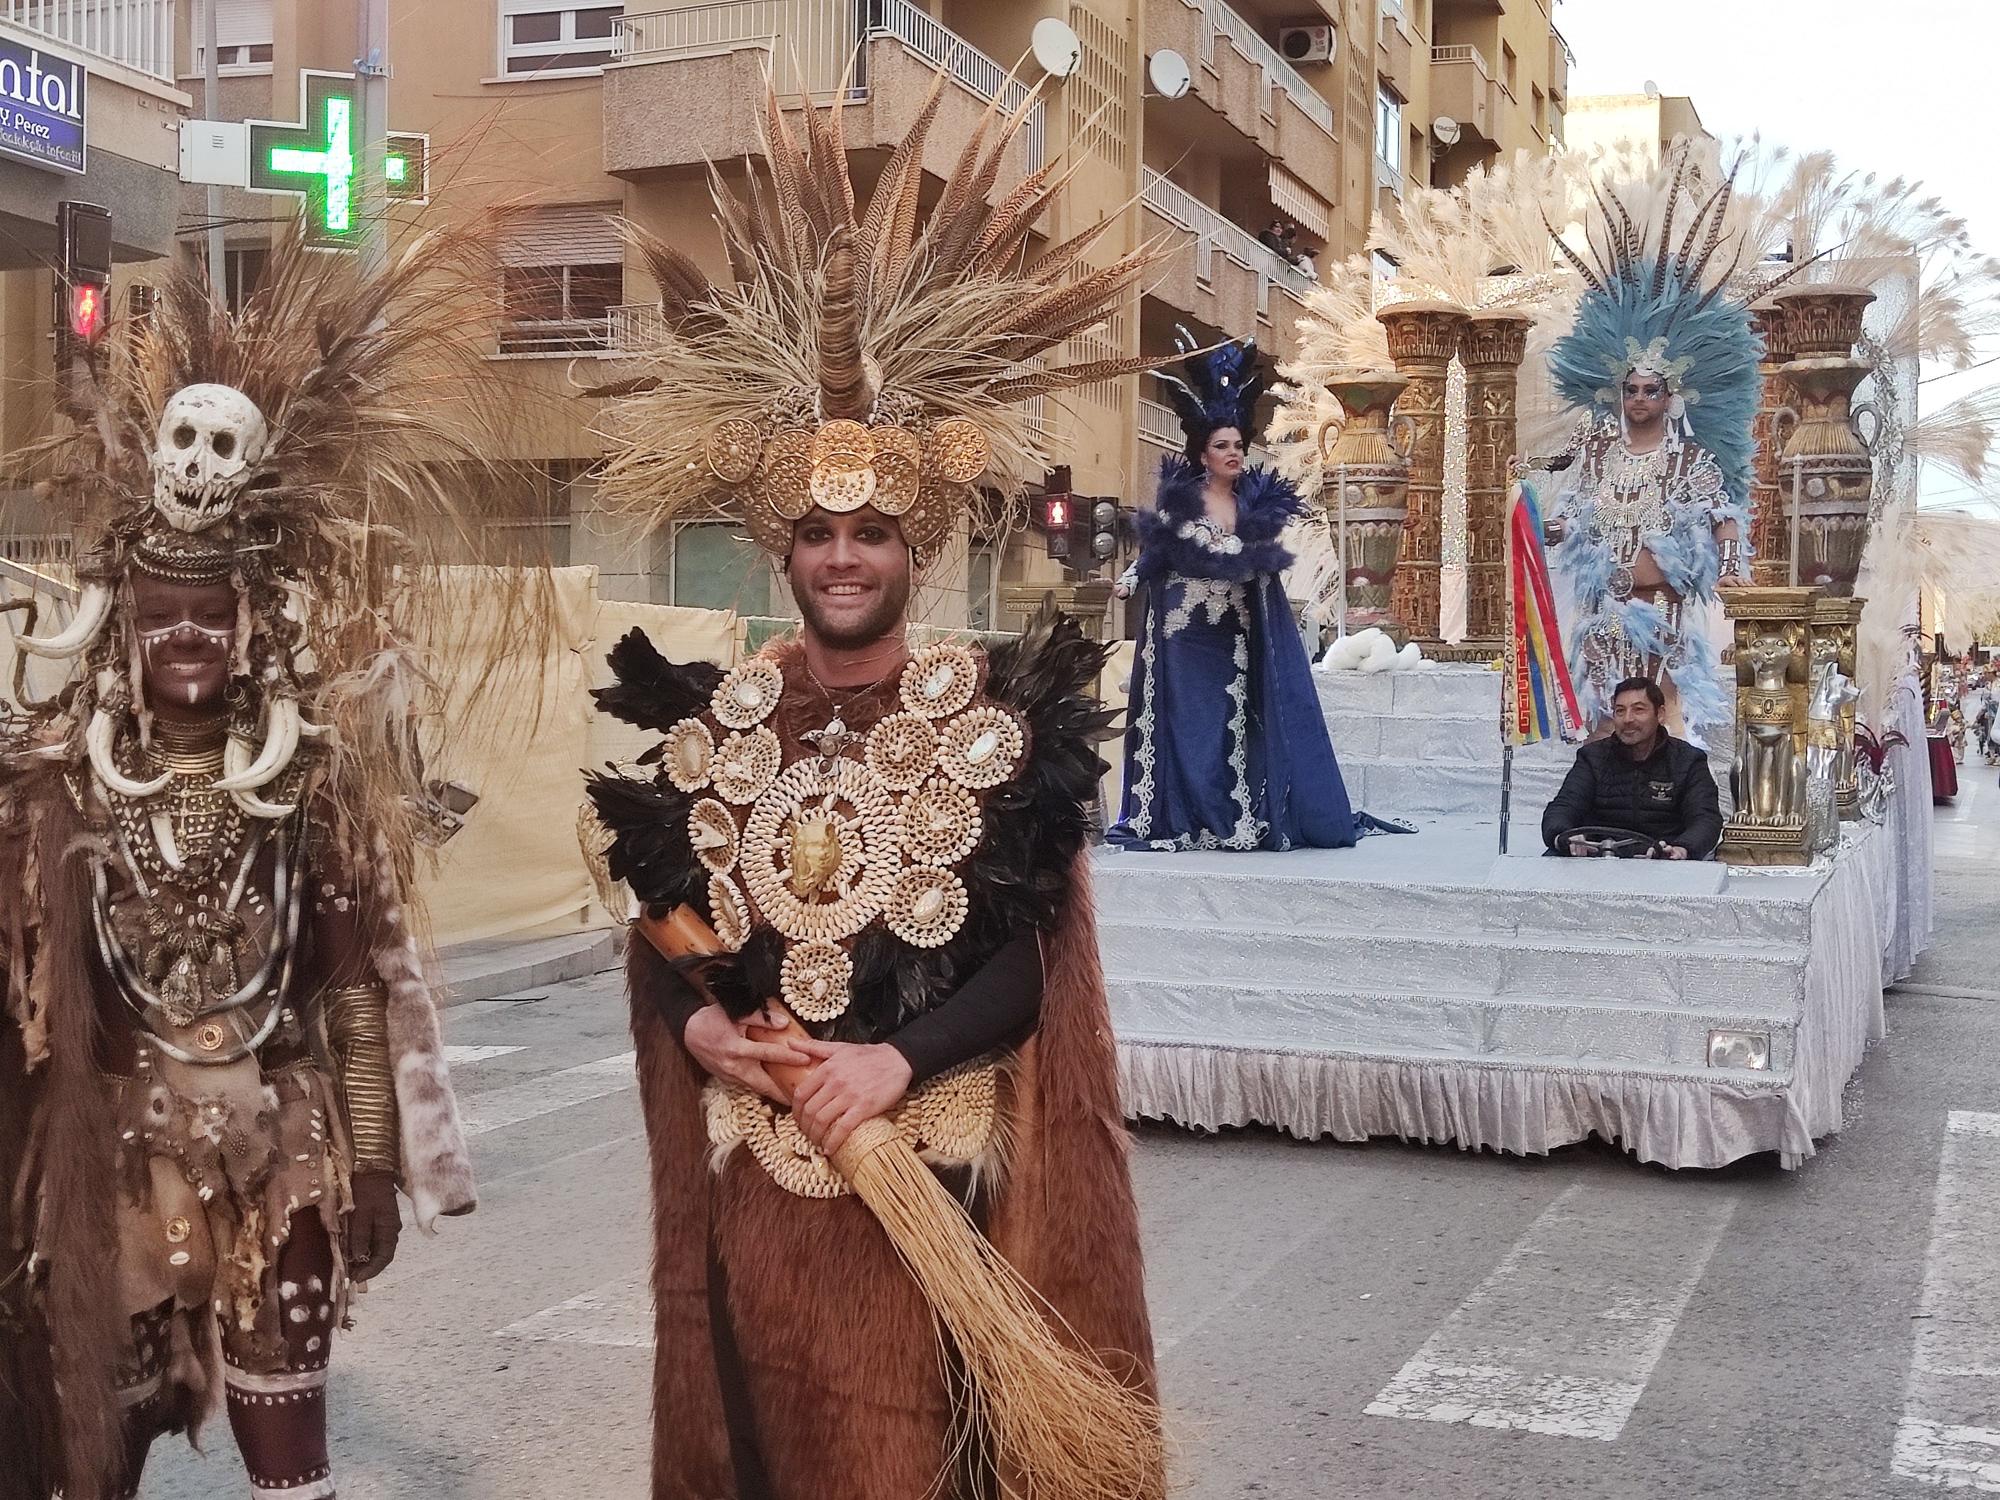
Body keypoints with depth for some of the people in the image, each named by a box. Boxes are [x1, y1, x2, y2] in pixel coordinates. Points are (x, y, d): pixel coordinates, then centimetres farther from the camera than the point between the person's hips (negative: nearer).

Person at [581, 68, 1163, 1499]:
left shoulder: (999, 717, -6)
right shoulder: (711, 720, 4)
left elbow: (1038, 955, -8)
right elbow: (658, 928, 11)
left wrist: (900, 1060, -20)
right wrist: (696, 1028, -9)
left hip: (938, 1178, -3)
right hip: (756, 1182, 3)